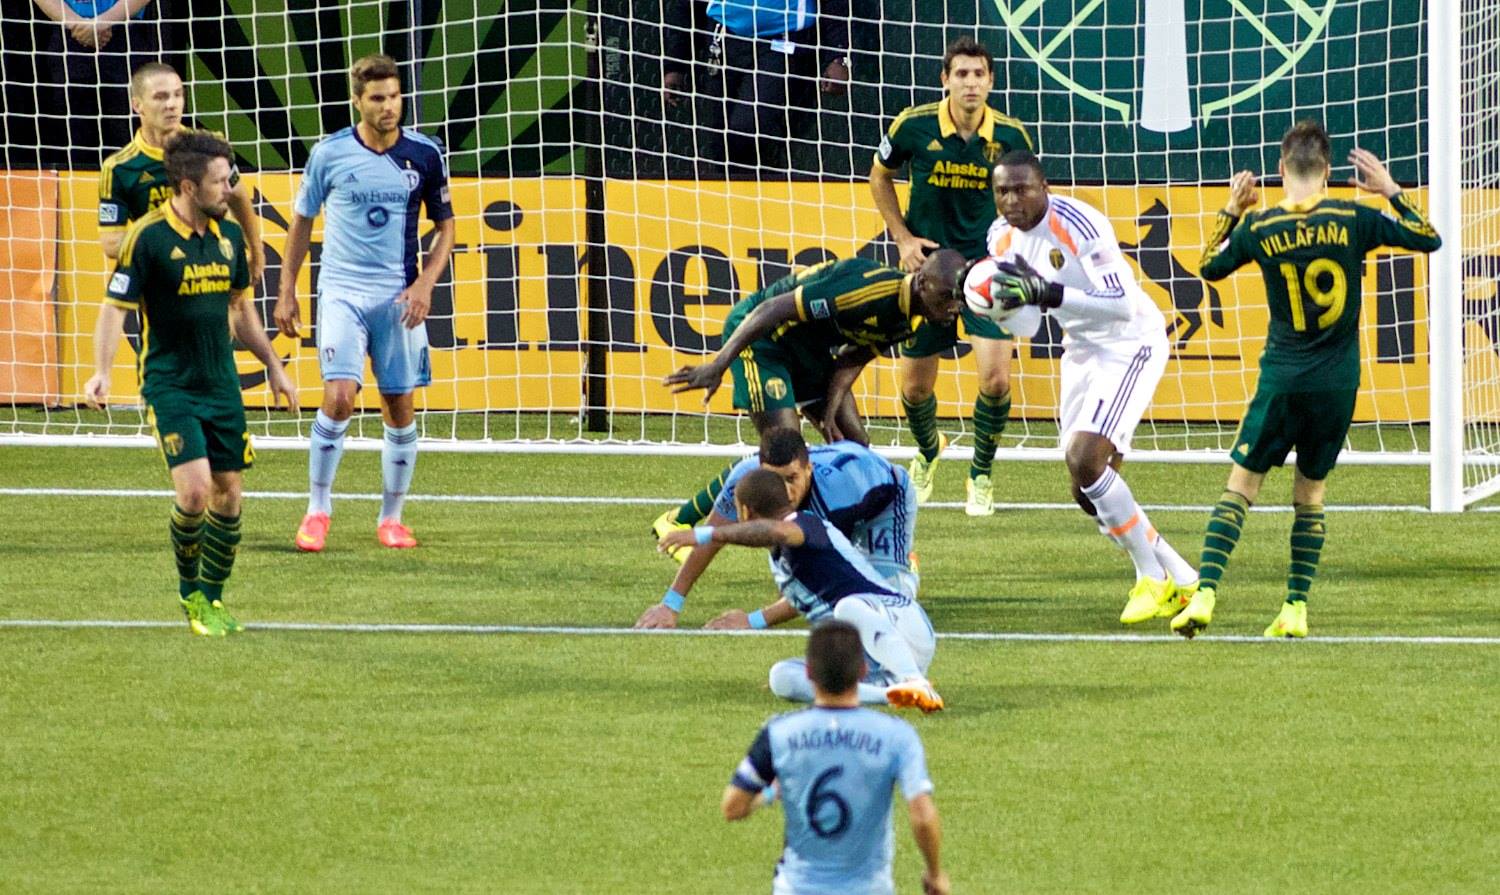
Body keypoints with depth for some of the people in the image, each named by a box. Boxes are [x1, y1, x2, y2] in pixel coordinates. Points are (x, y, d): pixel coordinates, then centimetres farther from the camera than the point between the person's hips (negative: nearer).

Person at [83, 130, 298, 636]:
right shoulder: (148, 237, -11)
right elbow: (116, 306, -10)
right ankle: (188, 591, 6)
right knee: (194, 489, -16)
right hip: (169, 386, -6)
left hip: (222, 385, 6)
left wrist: (273, 365, 22)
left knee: (228, 493, 3)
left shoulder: (229, 236, 7)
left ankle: (211, 598, 17)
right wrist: (101, 372, -22)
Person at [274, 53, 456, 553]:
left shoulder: (424, 155, 0)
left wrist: (425, 282, -5)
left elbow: (445, 225, 9)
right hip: (342, 290, -2)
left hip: (399, 296, 2)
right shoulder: (330, 153, -2)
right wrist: (287, 291, 8)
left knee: (400, 408, 3)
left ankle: (391, 518, 17)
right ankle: (317, 510, -3)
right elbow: (302, 219, 10)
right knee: (339, 396, -17)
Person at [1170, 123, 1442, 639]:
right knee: (1310, 494, 14)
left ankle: (1205, 593, -14)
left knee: (1240, 487, 2)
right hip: (1338, 384, 1)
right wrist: (1390, 190, 9)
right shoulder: (1353, 220, -6)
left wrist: (1232, 210, 20)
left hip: (1281, 381, -1)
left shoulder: (1258, 228, -5)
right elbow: (1429, 239, 3)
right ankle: (1296, 609, 7)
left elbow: (1209, 268, 14)